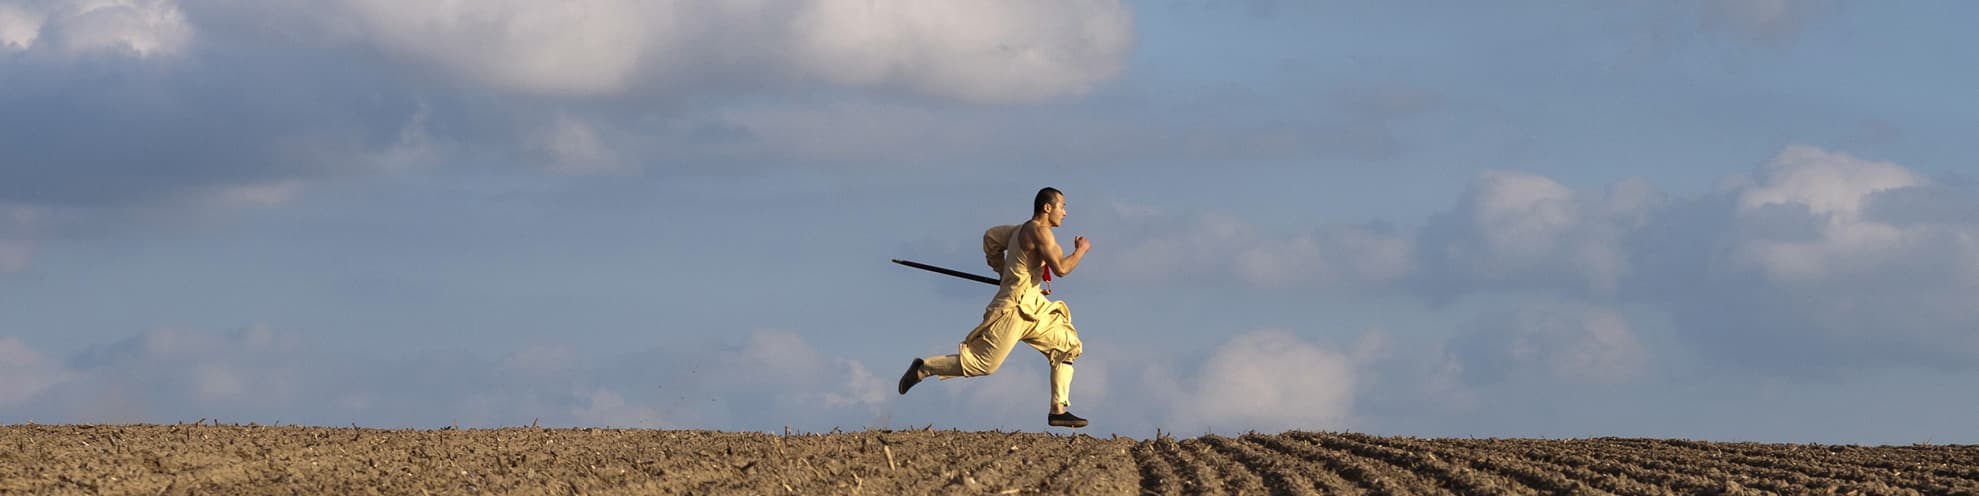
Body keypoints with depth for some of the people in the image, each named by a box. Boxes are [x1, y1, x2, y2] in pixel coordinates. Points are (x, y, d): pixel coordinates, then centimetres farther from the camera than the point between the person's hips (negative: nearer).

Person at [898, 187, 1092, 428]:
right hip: (1013, 309, -10)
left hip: (1031, 309, 10)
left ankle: (1058, 410, 8)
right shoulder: (1039, 231, -17)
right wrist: (1081, 249, -8)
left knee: (1067, 345, 9)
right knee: (982, 363, -5)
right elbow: (1061, 268, -24)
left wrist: (1003, 271, 29)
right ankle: (923, 368, 9)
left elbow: (991, 237, 26)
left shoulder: (1022, 230, 12)